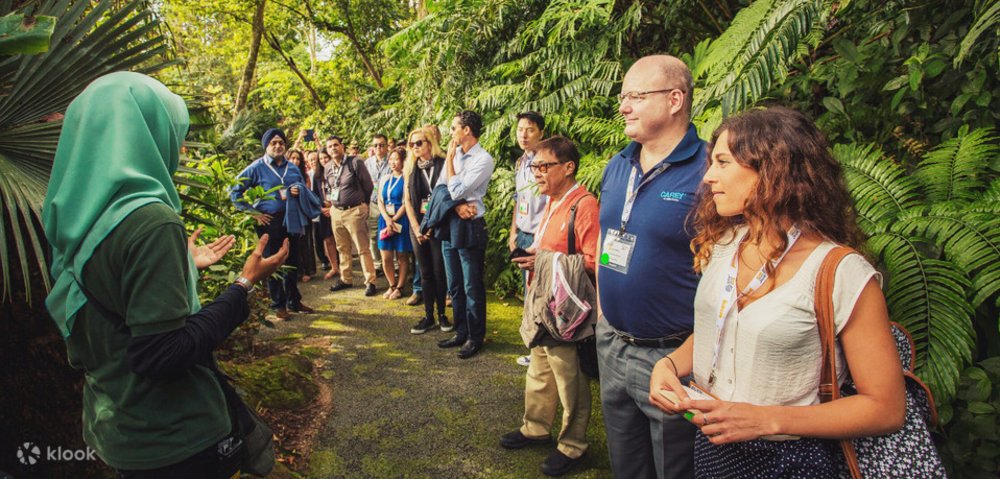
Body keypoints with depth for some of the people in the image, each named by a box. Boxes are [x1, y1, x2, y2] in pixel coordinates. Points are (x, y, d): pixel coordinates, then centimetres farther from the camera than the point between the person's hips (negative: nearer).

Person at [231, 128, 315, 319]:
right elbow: (235, 192, -6)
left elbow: (303, 187, 19)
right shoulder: (257, 167, -6)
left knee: (293, 262, 13)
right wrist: (253, 212, -10)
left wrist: (298, 191, -5)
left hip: (291, 219, 5)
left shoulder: (292, 167, 9)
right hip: (269, 221, -4)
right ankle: (278, 304, 18)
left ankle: (294, 301, 28)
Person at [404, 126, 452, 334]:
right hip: (418, 226, 4)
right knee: (425, 272, 8)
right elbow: (407, 199, 6)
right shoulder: (411, 168, 8)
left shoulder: (442, 164, -5)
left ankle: (442, 314, 16)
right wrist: (416, 227, -3)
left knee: (439, 272, 2)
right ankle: (428, 317, 16)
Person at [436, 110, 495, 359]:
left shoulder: (483, 159, -12)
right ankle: (461, 332, 30)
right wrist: (456, 205, -14)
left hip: (471, 227, -7)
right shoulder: (454, 155, 10)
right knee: (455, 285, 15)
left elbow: (457, 190, -18)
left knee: (472, 287, 2)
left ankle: (475, 337, 16)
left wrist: (449, 159, -8)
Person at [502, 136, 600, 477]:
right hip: (542, 302, 9)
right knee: (539, 372, 22)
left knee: (569, 380, 6)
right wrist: (533, 256, 6)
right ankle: (536, 428, 40)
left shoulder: (584, 206, -18)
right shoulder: (552, 203, 12)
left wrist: (545, 260, -23)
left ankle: (573, 445, 24)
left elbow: (594, 263, -22)